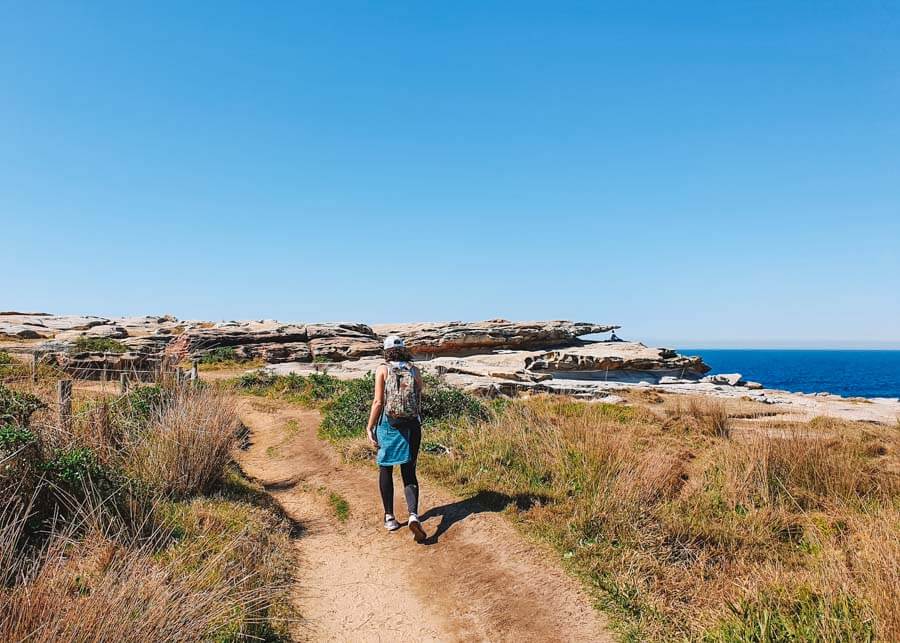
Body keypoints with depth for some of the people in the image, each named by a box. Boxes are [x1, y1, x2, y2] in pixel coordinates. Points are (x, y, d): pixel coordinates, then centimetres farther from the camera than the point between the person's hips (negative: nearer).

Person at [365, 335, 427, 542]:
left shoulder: (382, 370, -2)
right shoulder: (415, 371, 5)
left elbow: (378, 402, -8)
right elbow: (419, 403, 6)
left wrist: (369, 427, -1)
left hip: (388, 424, -1)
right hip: (412, 425, 2)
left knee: (385, 470, 15)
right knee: (409, 473, 6)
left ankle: (389, 517, 19)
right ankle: (413, 515, -14)